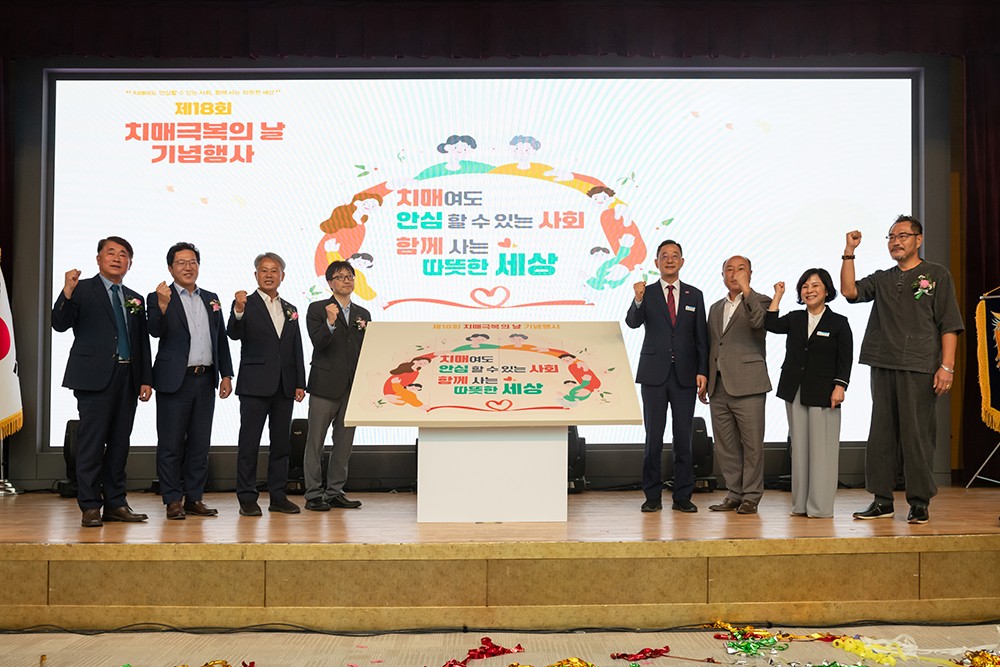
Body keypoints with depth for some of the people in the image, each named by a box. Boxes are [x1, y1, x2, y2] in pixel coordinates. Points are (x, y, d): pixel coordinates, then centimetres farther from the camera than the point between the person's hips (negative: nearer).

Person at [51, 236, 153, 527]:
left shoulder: (134, 299, 18)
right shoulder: (82, 290, 4)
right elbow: (60, 324, -9)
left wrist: (146, 379, 9)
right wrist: (67, 293, -24)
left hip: (127, 378, 5)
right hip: (95, 376, -5)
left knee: (119, 443, 8)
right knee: (92, 441, -4)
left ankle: (115, 503, 14)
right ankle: (90, 507, 2)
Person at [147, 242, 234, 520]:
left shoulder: (211, 299, 15)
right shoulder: (159, 298, 0)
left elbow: (221, 339, 15)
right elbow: (156, 331, -16)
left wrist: (226, 374, 9)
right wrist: (162, 305, -31)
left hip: (205, 380, 5)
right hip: (175, 380, -5)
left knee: (200, 443, 8)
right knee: (171, 444, 0)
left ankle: (194, 498, 16)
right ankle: (173, 500, 9)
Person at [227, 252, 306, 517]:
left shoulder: (290, 310, 15)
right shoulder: (245, 304, 0)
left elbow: (297, 350, 14)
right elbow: (234, 334, -17)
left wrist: (300, 383, 7)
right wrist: (238, 311, -35)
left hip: (284, 386, 5)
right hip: (255, 385, -5)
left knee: (282, 442, 9)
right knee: (249, 442, -1)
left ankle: (278, 496, 16)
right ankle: (247, 498, 5)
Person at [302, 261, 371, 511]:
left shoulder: (363, 314, 15)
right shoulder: (317, 309, 1)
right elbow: (318, 343, -13)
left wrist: (366, 331, -3)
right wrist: (330, 323, -26)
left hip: (352, 387, 5)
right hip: (325, 386, -5)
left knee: (344, 441, 9)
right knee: (315, 441, 0)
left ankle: (335, 492, 18)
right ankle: (313, 494, 6)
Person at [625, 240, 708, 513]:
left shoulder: (694, 295, 9)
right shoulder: (647, 293, 4)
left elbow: (701, 337, 7)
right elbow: (632, 322, -13)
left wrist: (702, 372, -1)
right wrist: (638, 300, -31)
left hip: (685, 375, 2)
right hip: (654, 374, -1)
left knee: (684, 438, 5)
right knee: (653, 437, 2)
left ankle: (682, 497, 12)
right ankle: (652, 496, 10)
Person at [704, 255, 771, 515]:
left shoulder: (759, 302, 3)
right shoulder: (716, 308, 21)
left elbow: (760, 322, -20)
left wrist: (746, 289, -21)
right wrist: (704, 380, 16)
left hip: (747, 386, -6)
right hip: (718, 387, 6)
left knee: (752, 444, -1)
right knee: (725, 445, 8)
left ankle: (751, 497, 8)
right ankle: (735, 494, 17)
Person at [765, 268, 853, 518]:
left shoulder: (839, 323, 2)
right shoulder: (794, 319, 12)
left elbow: (845, 359, -2)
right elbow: (771, 324, -5)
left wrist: (840, 386, -12)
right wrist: (778, 295, -2)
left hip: (823, 393, -4)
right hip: (795, 392, 4)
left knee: (821, 448, -5)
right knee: (799, 447, 7)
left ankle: (820, 506, 1)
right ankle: (800, 504, 13)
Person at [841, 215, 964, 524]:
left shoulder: (936, 275, 5)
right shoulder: (881, 279, 17)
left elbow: (949, 325, 0)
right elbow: (849, 291, 2)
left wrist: (947, 366, -9)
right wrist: (849, 253, -2)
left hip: (920, 369, -4)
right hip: (883, 368, 4)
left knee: (917, 436, -3)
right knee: (881, 435, 6)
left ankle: (919, 503, 6)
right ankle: (882, 501, 13)